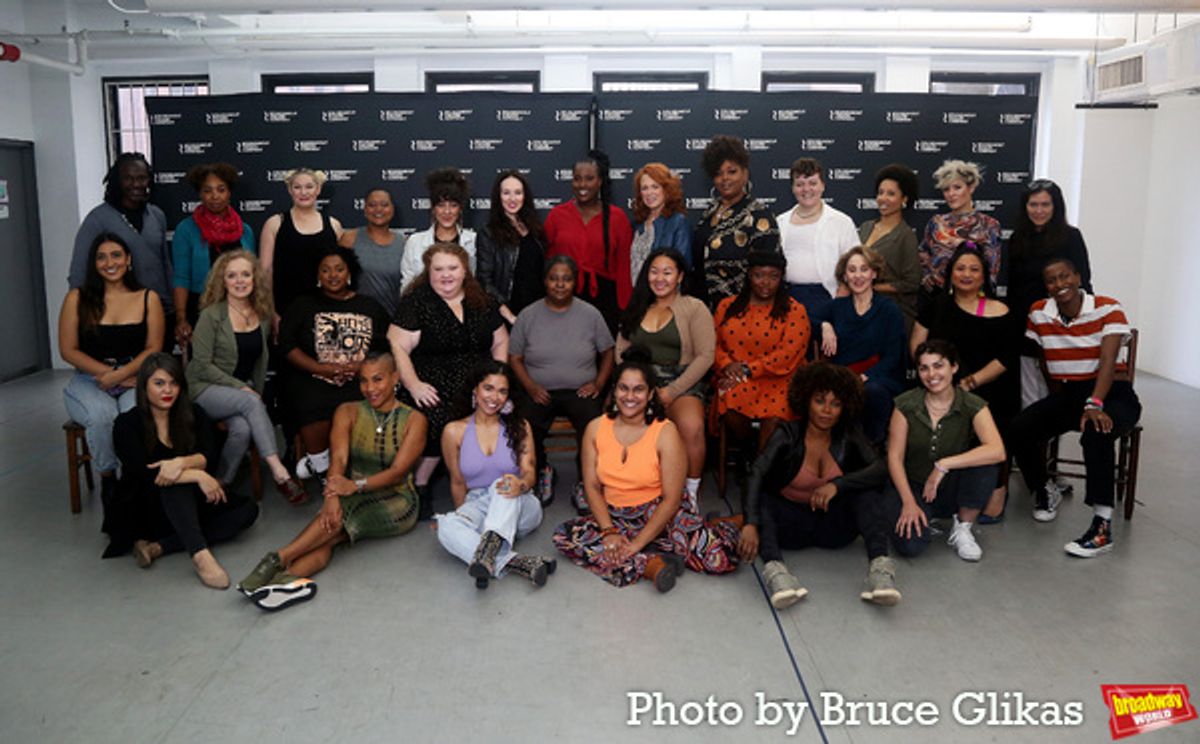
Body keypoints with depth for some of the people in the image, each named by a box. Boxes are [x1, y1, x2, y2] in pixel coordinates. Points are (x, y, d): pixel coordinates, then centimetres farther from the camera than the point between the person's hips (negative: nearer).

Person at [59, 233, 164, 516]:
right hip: (89, 380, 0)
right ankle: (108, 479, -8)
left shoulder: (148, 298, 6)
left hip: (135, 379, 0)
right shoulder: (77, 298, 4)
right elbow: (68, 350, 1)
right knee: (102, 416, -34)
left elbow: (154, 349, 0)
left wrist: (121, 374, -15)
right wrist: (108, 372, -11)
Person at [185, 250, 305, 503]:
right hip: (205, 390, -4)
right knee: (251, 403, -34)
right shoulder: (212, 315, -9)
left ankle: (221, 485, -13)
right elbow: (202, 366, -11)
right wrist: (240, 388, -15)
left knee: (242, 428, -30)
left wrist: (256, 391, 3)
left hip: (244, 390, 4)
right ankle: (280, 473, -36)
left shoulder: (263, 315, 6)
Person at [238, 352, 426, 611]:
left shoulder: (413, 420, 1)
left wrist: (357, 485, -30)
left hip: (396, 504, -2)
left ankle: (277, 559, -40)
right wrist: (332, 495, -29)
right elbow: (338, 459, -8)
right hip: (356, 501, 2)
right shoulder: (348, 412, 8)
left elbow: (398, 471, -12)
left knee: (344, 513, -32)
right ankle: (290, 577, -55)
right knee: (333, 514, -33)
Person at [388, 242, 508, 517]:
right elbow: (398, 346, -5)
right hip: (434, 387, -3)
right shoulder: (416, 302, 2)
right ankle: (419, 487, -8)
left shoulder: (481, 301, 15)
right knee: (437, 423, -31)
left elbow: (500, 341, 20)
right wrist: (414, 385, -15)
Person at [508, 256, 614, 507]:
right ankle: (543, 471, 3)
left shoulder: (590, 314, 5)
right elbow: (515, 357, 7)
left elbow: (607, 353, 12)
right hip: (539, 392, 0)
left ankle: (585, 480, -5)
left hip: (579, 392, 0)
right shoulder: (528, 315, 5)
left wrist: (599, 384, -4)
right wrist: (530, 386, -9)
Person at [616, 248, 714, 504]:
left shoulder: (694, 308, 6)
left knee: (691, 427, -35)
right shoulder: (637, 309, 21)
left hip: (682, 384, -2)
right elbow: (621, 351, 15)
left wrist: (672, 391, -10)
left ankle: (691, 493, -14)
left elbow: (705, 356, -3)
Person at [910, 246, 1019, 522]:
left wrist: (972, 382, -15)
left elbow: (1005, 358, -4)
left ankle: (997, 489, -11)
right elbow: (917, 344, 9)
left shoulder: (999, 313, 4)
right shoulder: (938, 306, 15)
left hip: (989, 389, -2)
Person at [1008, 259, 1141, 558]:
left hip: (1113, 394, -4)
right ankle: (1043, 495, 8)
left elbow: (1108, 361, -19)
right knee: (1018, 428, -20)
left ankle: (1103, 526, -32)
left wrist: (1095, 404, -34)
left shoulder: (1107, 309, -8)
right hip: (1066, 395, 5)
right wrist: (1043, 415, 0)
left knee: (1096, 432, -37)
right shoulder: (1039, 313, 4)